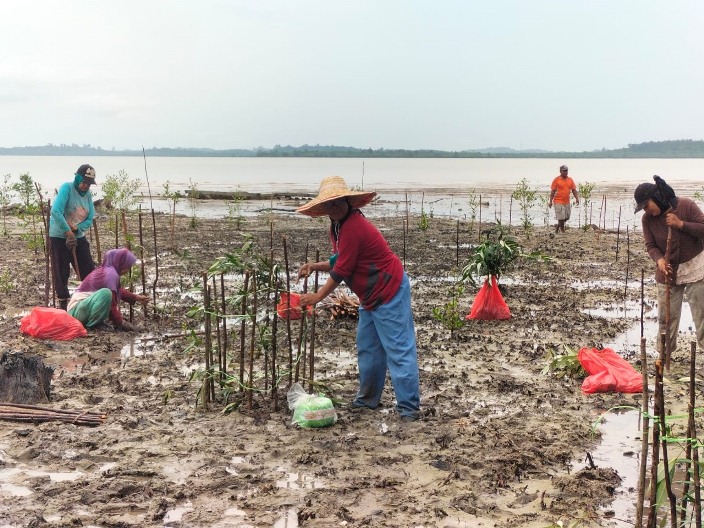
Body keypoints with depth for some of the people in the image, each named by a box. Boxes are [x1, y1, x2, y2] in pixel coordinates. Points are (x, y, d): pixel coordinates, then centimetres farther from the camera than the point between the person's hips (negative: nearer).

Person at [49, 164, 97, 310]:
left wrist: (76, 229, -18)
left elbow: (90, 219, 0)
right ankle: (63, 303, 12)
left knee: (89, 270, 6)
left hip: (79, 236, 6)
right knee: (62, 272, 1)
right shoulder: (67, 187, -15)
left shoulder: (88, 194, 3)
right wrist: (68, 231, -27)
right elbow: (56, 211, -26)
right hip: (60, 237, -6)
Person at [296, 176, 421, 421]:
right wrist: (315, 266, 0)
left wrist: (317, 296, -10)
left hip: (389, 293, -11)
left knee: (398, 350, -8)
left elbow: (341, 271, -21)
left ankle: (409, 408, -6)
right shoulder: (337, 226, 9)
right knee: (367, 348, 16)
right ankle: (368, 398, 27)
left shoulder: (352, 227, -23)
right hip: (371, 295, 11)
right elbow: (339, 261, 17)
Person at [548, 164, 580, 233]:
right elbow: (553, 191, -5)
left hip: (567, 202, 5)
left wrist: (577, 198, -3)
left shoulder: (570, 180, 7)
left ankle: (558, 226, 33)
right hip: (558, 201, -5)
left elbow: (574, 190, 10)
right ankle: (562, 229, 9)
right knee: (561, 217, -8)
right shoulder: (556, 179, -6)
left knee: (567, 217, 11)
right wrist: (550, 201, -8)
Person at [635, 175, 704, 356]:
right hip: (668, 271, 3)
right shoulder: (647, 219, -7)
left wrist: (681, 224, -27)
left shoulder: (686, 205, -15)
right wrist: (659, 260, -23)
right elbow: (651, 245, -3)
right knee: (666, 315, 7)